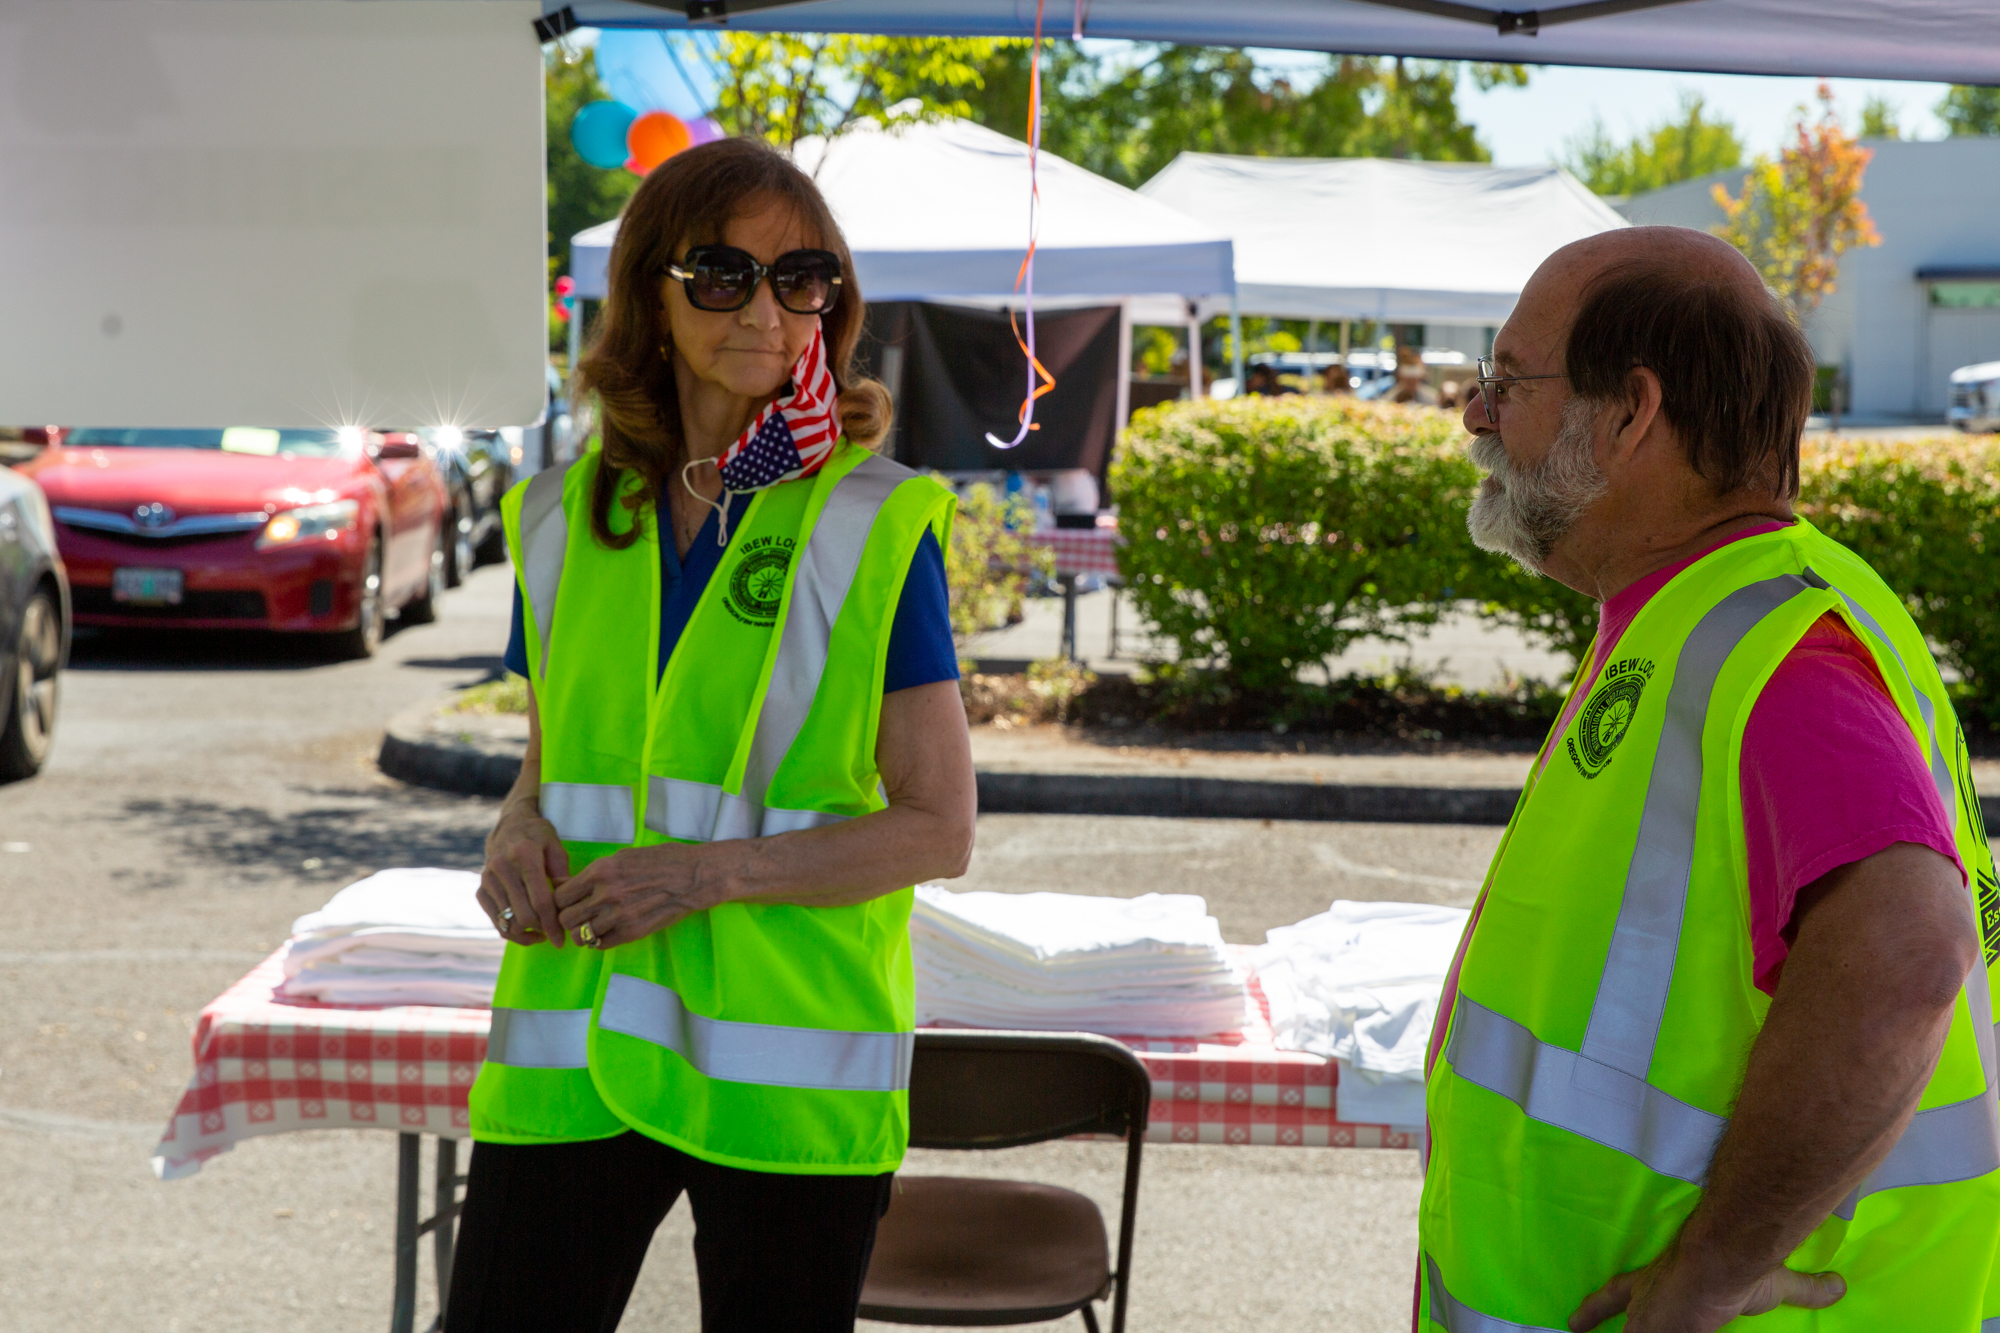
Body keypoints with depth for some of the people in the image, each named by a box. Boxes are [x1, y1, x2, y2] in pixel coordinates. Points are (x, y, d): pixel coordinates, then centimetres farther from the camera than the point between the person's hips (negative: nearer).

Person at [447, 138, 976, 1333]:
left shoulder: (874, 528, -3)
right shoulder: (565, 518, 9)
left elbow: (940, 829, -5)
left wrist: (714, 872, -16)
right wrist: (517, 837, -4)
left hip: (789, 1073, -3)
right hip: (573, 1052, 3)